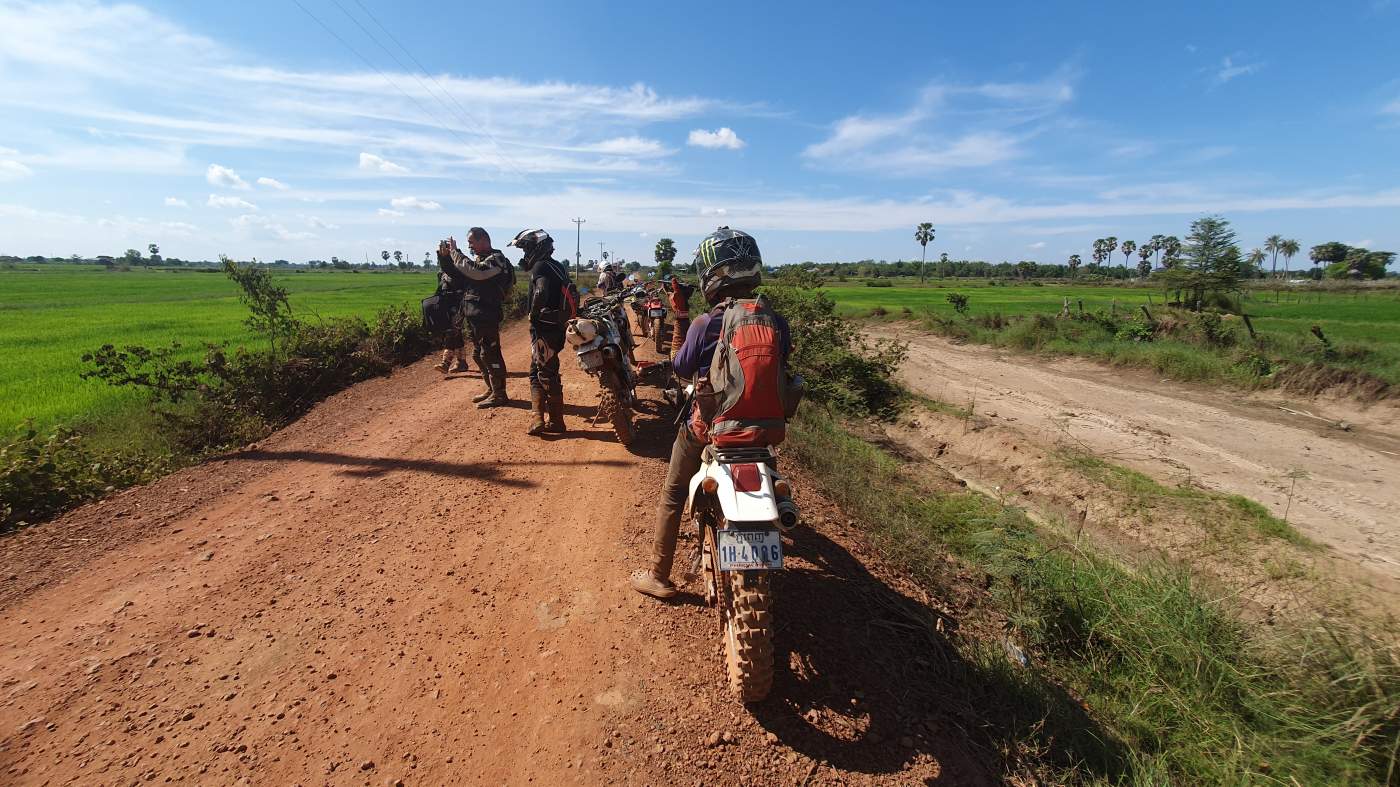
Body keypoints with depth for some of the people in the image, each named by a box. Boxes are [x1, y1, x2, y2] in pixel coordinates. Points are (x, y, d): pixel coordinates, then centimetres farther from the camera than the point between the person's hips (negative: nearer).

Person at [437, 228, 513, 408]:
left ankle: (499, 394, 0)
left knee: (490, 355, -7)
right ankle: (491, 389, 26)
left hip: (487, 317, -9)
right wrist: (444, 257, 7)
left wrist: (455, 252, -16)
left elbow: (475, 272, -25)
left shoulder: (496, 258, -8)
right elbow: (456, 277, 20)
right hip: (472, 316, 9)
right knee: (478, 355, 15)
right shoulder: (478, 259, 19)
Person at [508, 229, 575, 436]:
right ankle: (539, 419, 16)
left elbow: (541, 292, -31)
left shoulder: (541, 267, -13)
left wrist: (534, 314, -17)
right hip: (557, 327, 9)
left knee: (547, 376, -2)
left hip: (544, 329, -9)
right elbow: (569, 295, 17)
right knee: (537, 373, 15)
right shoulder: (558, 266, 15)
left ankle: (556, 422, 4)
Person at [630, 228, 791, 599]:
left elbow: (681, 369, -7)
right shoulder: (778, 323, -10)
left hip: (705, 425, -4)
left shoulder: (704, 324, -21)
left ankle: (658, 575, 25)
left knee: (672, 497, 15)